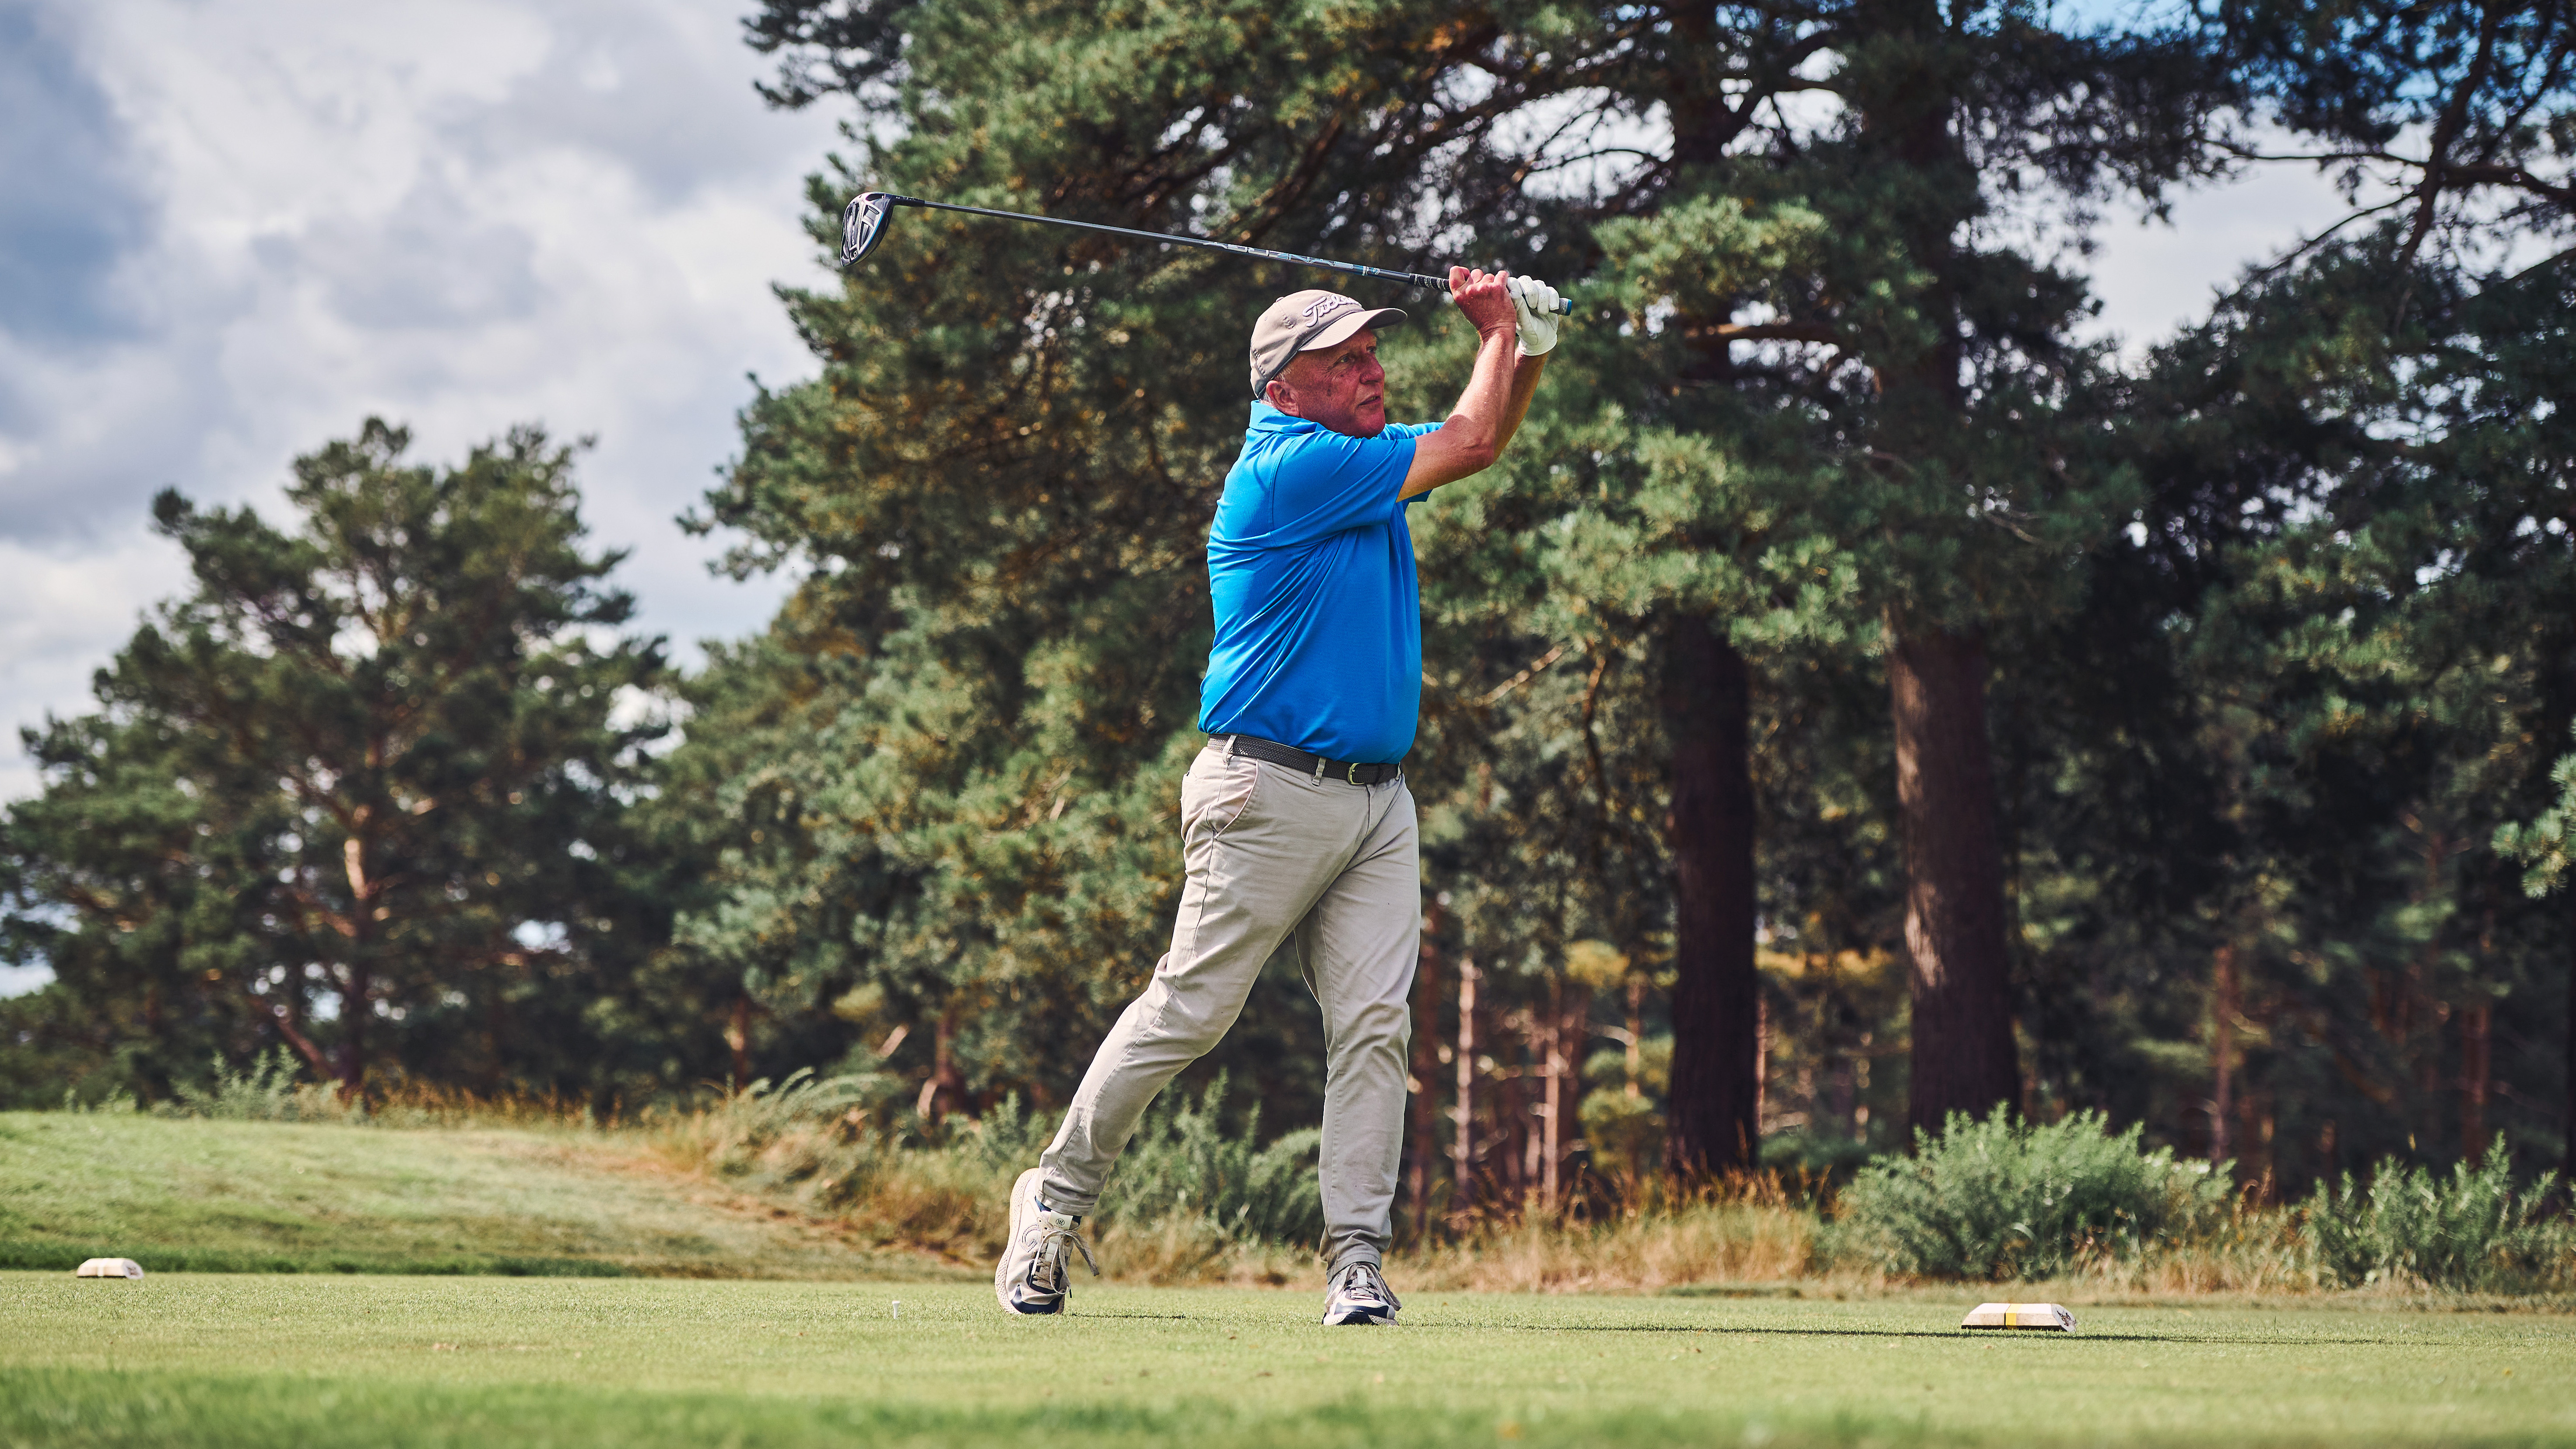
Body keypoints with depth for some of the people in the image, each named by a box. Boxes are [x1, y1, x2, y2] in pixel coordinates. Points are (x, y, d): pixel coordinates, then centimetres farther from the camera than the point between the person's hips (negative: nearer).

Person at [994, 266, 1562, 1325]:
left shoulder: (1365, 461, 15)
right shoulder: (1290, 468, -12)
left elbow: (1483, 438, 29)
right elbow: (1469, 447, -9)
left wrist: (1525, 343, 10)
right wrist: (1501, 332, 5)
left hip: (1378, 799, 8)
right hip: (1272, 791, -8)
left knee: (1376, 1022, -5)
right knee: (1190, 1009, -3)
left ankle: (1357, 1258, -7)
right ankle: (1059, 1193, 13)